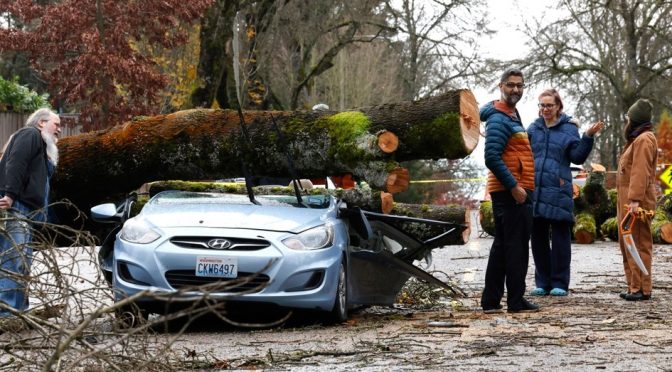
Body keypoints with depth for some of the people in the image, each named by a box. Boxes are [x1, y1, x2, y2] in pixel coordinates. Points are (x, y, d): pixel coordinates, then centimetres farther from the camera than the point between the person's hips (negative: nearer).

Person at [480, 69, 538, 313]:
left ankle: (491, 300, 14)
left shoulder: (512, 115, 19)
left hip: (510, 191, 10)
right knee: (517, 246, -5)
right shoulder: (499, 119, -13)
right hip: (511, 192, -10)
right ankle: (516, 300, -1)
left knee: (502, 245, 12)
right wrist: (514, 186, -21)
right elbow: (492, 158, -22)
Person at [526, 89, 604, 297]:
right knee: (538, 238, 7)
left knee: (560, 238, 0)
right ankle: (542, 282, 16)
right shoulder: (533, 129, 13)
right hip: (535, 190, 4)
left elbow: (577, 157, -3)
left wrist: (588, 137, -14)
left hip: (558, 192, -4)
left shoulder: (568, 128, 3)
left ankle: (559, 283, 6)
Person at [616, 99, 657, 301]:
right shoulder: (636, 139, 22)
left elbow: (641, 172, -22)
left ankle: (642, 289, -10)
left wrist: (635, 199, -28)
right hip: (627, 201, 11)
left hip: (636, 202, -11)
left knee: (638, 244, -10)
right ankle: (634, 286, 17)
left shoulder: (644, 140, -12)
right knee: (627, 244, 13)